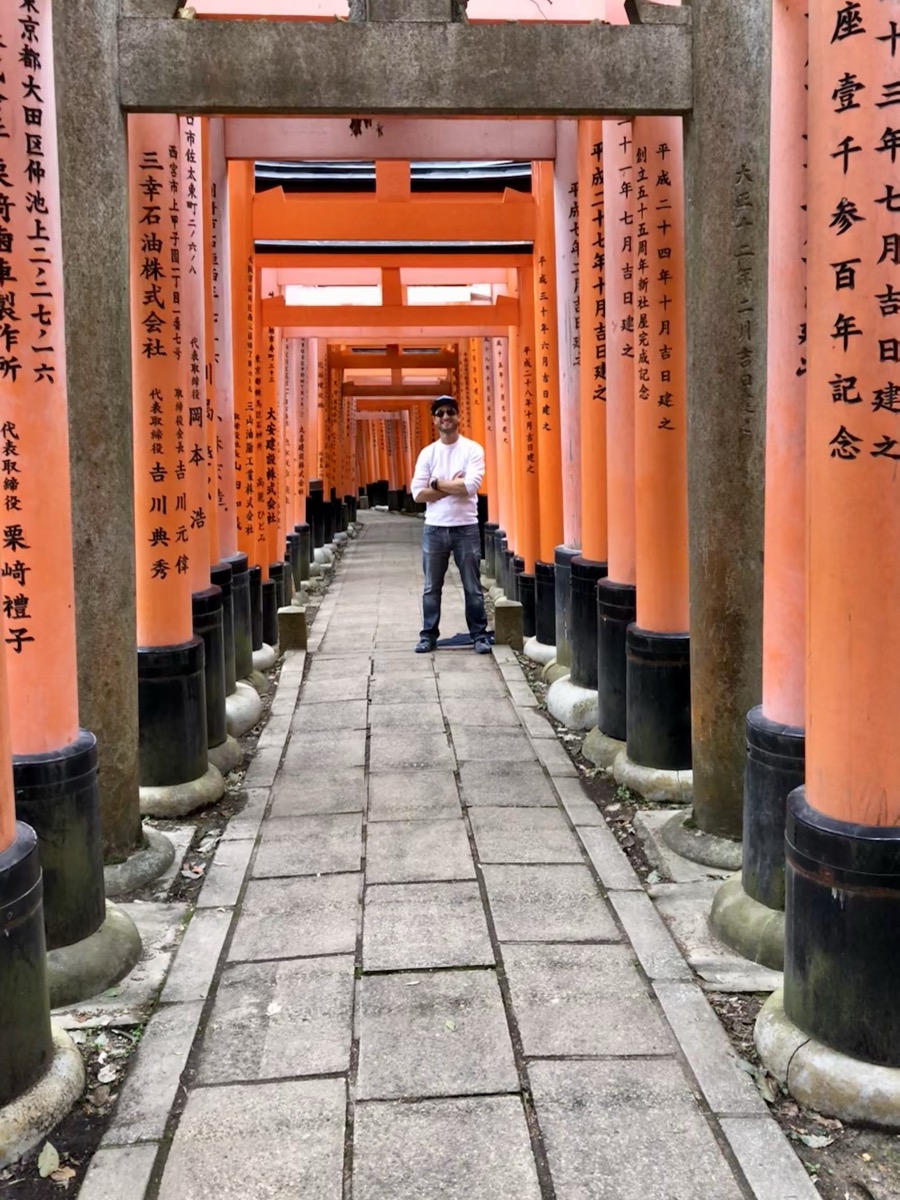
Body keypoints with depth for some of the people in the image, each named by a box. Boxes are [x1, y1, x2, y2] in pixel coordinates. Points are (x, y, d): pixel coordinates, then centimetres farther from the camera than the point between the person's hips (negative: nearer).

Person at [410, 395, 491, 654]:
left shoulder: (472, 449, -2)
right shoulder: (427, 453, 6)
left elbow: (471, 486, -16)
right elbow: (417, 493, -3)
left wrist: (437, 483, -9)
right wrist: (453, 487, -10)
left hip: (466, 528, -3)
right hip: (434, 529, 3)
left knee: (472, 587, 3)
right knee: (431, 588, 9)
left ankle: (479, 636, 11)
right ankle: (428, 635, 17)